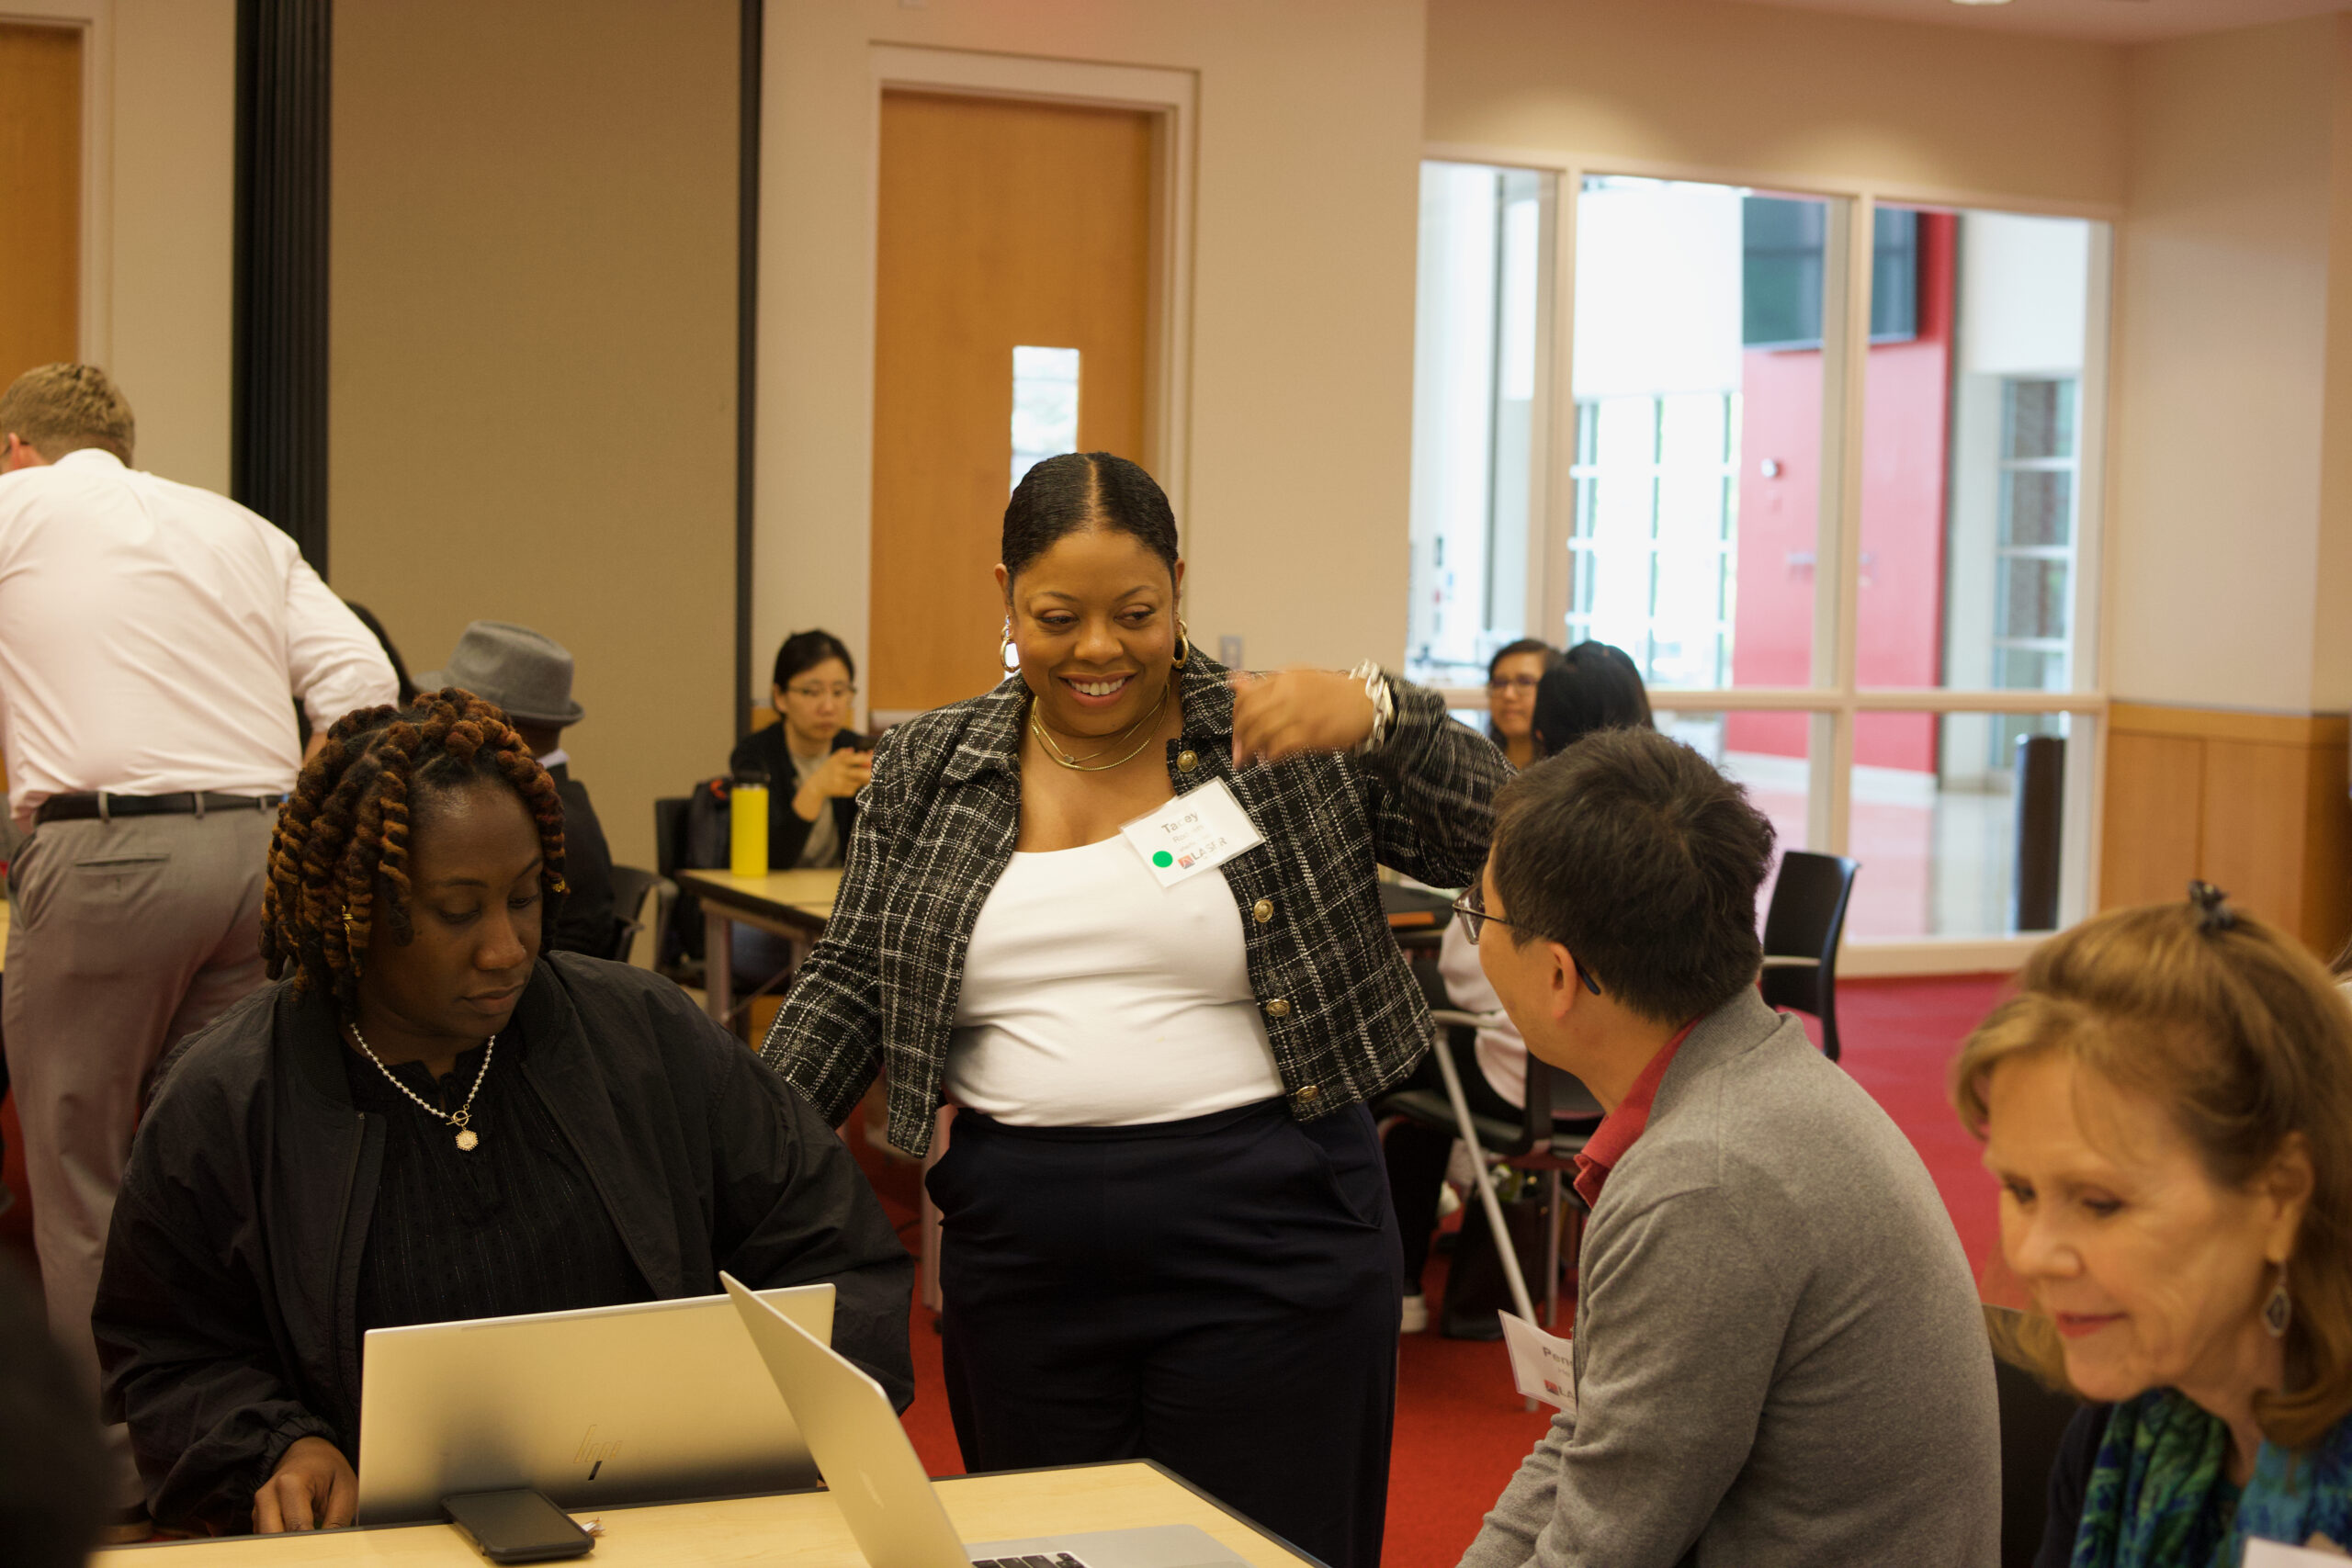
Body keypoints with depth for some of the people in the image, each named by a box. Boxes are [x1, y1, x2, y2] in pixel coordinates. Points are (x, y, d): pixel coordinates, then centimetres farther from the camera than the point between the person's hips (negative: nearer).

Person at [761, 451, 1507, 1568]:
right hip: (1020, 1253, 3)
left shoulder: (1287, 749, -1)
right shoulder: (927, 773, 8)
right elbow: (850, 986, 10)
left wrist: (1379, 714, -21)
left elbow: (1512, 843, -5)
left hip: (1266, 1236, -3)